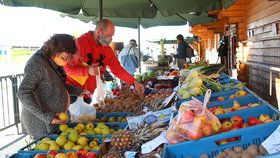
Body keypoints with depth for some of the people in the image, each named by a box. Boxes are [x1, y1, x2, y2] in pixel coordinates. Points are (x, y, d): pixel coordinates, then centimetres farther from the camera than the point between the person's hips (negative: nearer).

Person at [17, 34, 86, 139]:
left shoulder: (55, 62, 4)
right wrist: (46, 116, -30)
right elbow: (23, 94, -25)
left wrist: (79, 91, 4)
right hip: (41, 122, -8)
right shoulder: (38, 64, -21)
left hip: (57, 118, 8)